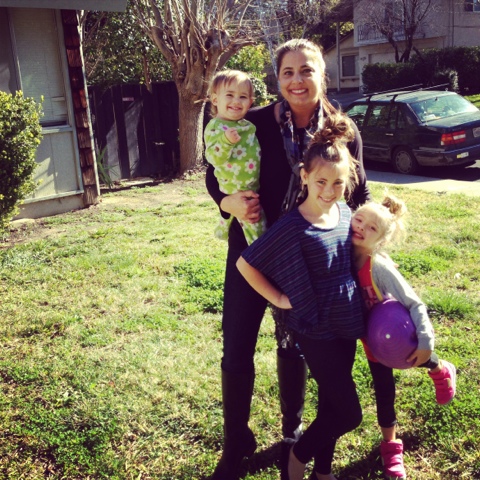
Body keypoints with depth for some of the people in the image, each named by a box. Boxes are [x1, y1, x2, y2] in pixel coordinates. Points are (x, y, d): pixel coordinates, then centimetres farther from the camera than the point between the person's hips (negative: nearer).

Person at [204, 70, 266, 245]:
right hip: (236, 189, -9)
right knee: (255, 219, -11)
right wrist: (226, 141, -42)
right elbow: (213, 158, -30)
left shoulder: (246, 125, 7)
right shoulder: (215, 127, -19)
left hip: (253, 186, 9)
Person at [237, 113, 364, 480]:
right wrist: (278, 299, -13)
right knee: (349, 413, 2)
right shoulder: (292, 227, -21)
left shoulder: (346, 213, -2)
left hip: (346, 324, 6)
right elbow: (245, 263, -16)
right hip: (316, 330, -6)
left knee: (333, 402, 19)